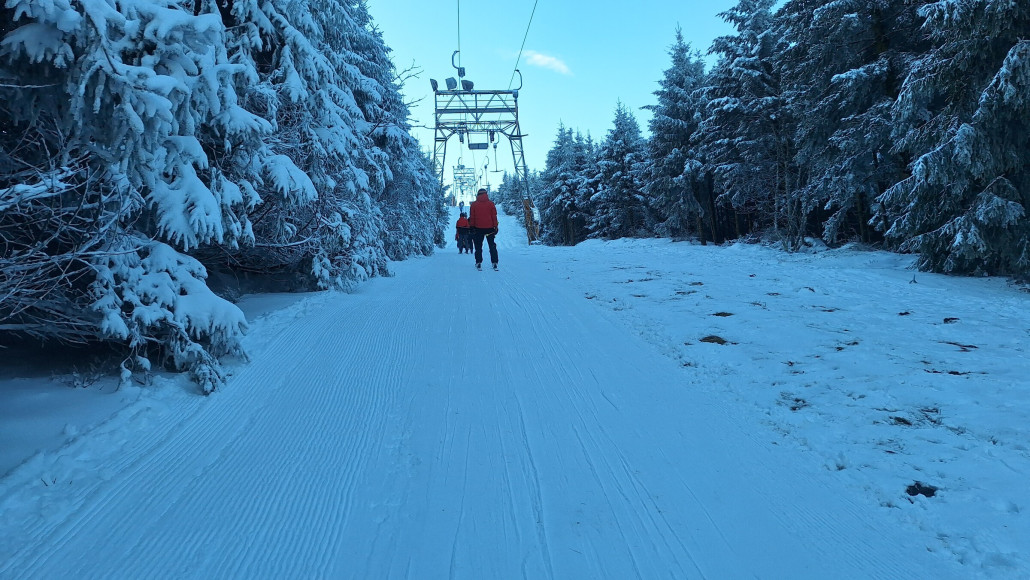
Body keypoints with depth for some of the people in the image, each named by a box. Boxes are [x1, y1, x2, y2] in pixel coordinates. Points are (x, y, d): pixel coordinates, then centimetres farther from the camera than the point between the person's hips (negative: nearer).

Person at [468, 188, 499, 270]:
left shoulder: (473, 204, 1)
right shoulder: (491, 203, 0)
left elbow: (472, 217, 3)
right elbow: (494, 216, 1)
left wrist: (471, 227, 9)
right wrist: (495, 226, 6)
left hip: (478, 228, 0)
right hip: (489, 228, 0)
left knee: (478, 246, 8)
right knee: (492, 246, 7)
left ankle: (479, 263, 2)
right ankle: (494, 263, 1)